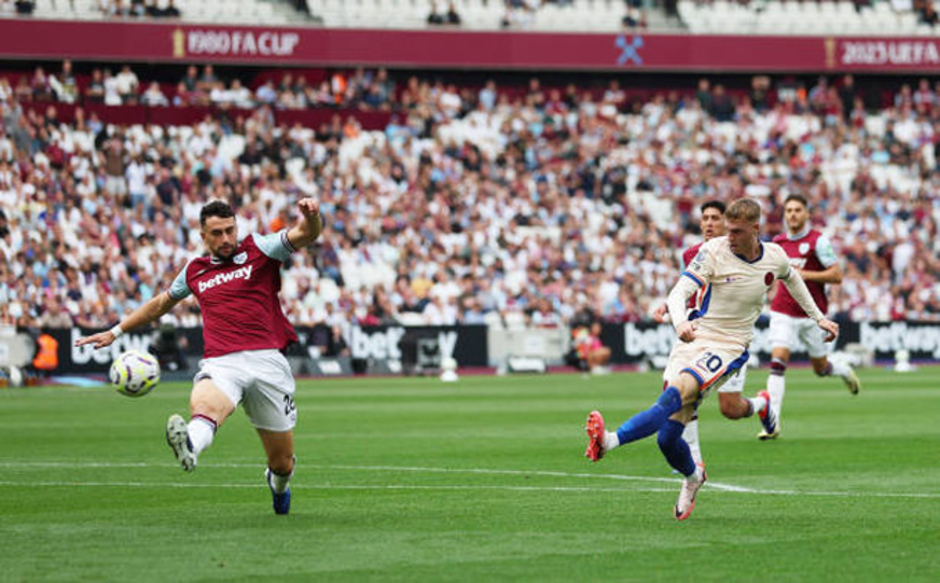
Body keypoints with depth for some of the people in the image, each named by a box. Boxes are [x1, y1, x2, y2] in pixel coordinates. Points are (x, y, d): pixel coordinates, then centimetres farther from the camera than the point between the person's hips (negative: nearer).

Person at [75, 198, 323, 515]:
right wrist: (116, 331, 39)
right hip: (220, 363, 1)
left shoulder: (259, 250, 10)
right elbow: (161, 303, 37)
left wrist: (311, 216, -27)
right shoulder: (195, 271, 20)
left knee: (282, 461, 6)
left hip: (266, 360, -1)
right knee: (204, 403, -37)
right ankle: (190, 447, -70)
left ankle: (278, 484, 42)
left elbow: (306, 235, -3)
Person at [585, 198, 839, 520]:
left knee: (677, 393, -31)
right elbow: (680, 291, -17)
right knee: (667, 436, -4)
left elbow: (791, 278, 27)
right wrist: (679, 321, -39)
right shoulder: (713, 251, -6)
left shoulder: (774, 256, 2)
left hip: (729, 348, -1)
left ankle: (611, 441, -43)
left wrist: (818, 318, 33)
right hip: (693, 339, 1)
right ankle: (692, 477, 30)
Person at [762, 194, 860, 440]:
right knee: (777, 362, -15)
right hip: (783, 312, 2)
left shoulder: (818, 241, -9)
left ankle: (845, 372, 49)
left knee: (821, 368, 11)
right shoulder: (778, 242, 7)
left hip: (812, 314, -2)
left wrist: (804, 275, -20)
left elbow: (837, 275, -13)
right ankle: (772, 423, -18)